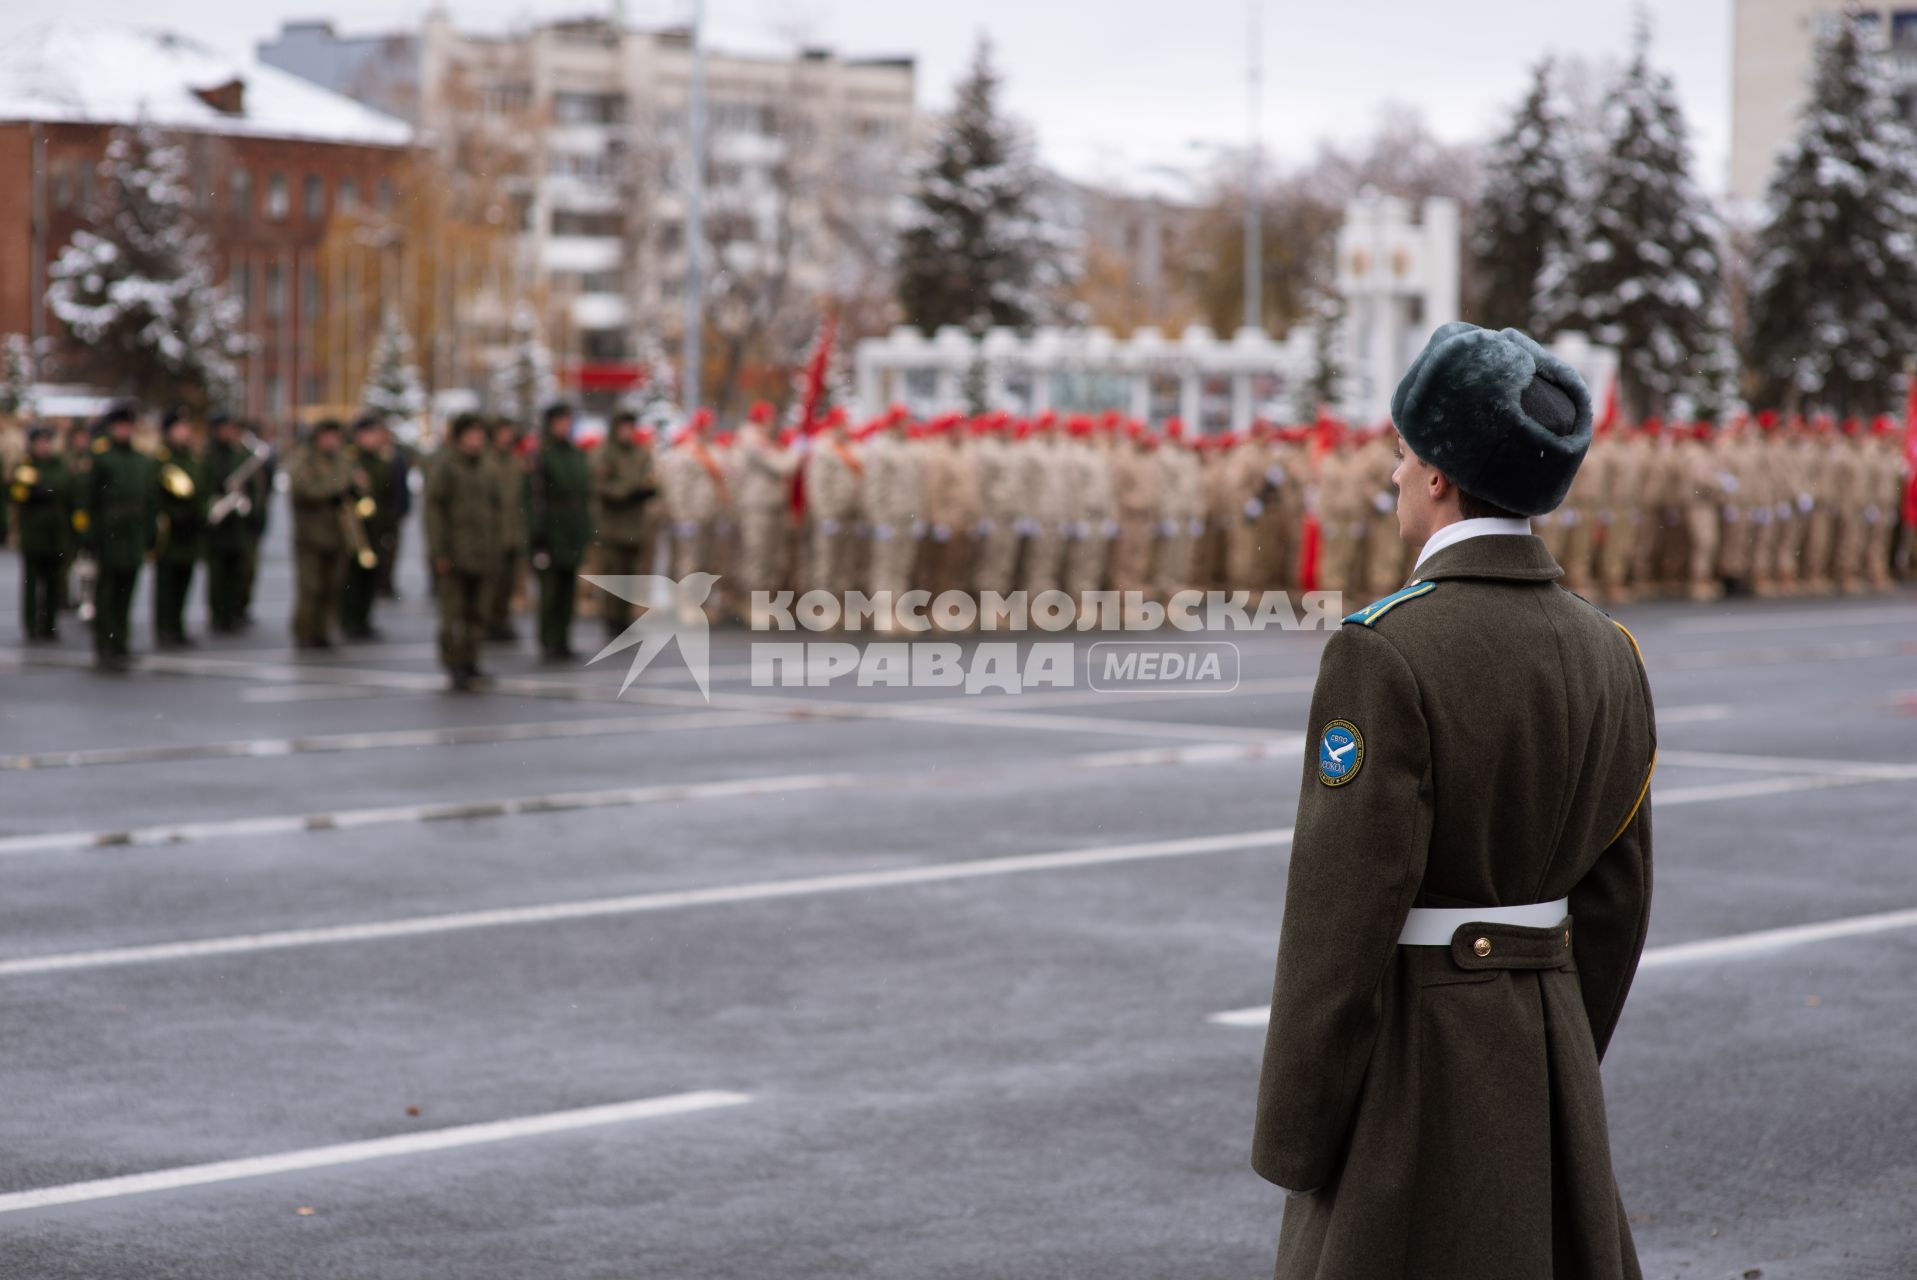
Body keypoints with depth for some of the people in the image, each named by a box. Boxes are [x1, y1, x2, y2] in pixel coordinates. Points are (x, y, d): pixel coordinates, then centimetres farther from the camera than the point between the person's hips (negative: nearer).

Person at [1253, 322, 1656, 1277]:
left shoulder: (1384, 653, -18)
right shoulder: (1607, 651, 5)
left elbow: (1342, 917, -19)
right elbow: (1613, 898, 11)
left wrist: (1291, 1142, -11)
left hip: (1407, 1057, -7)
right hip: (1545, 1045, 7)